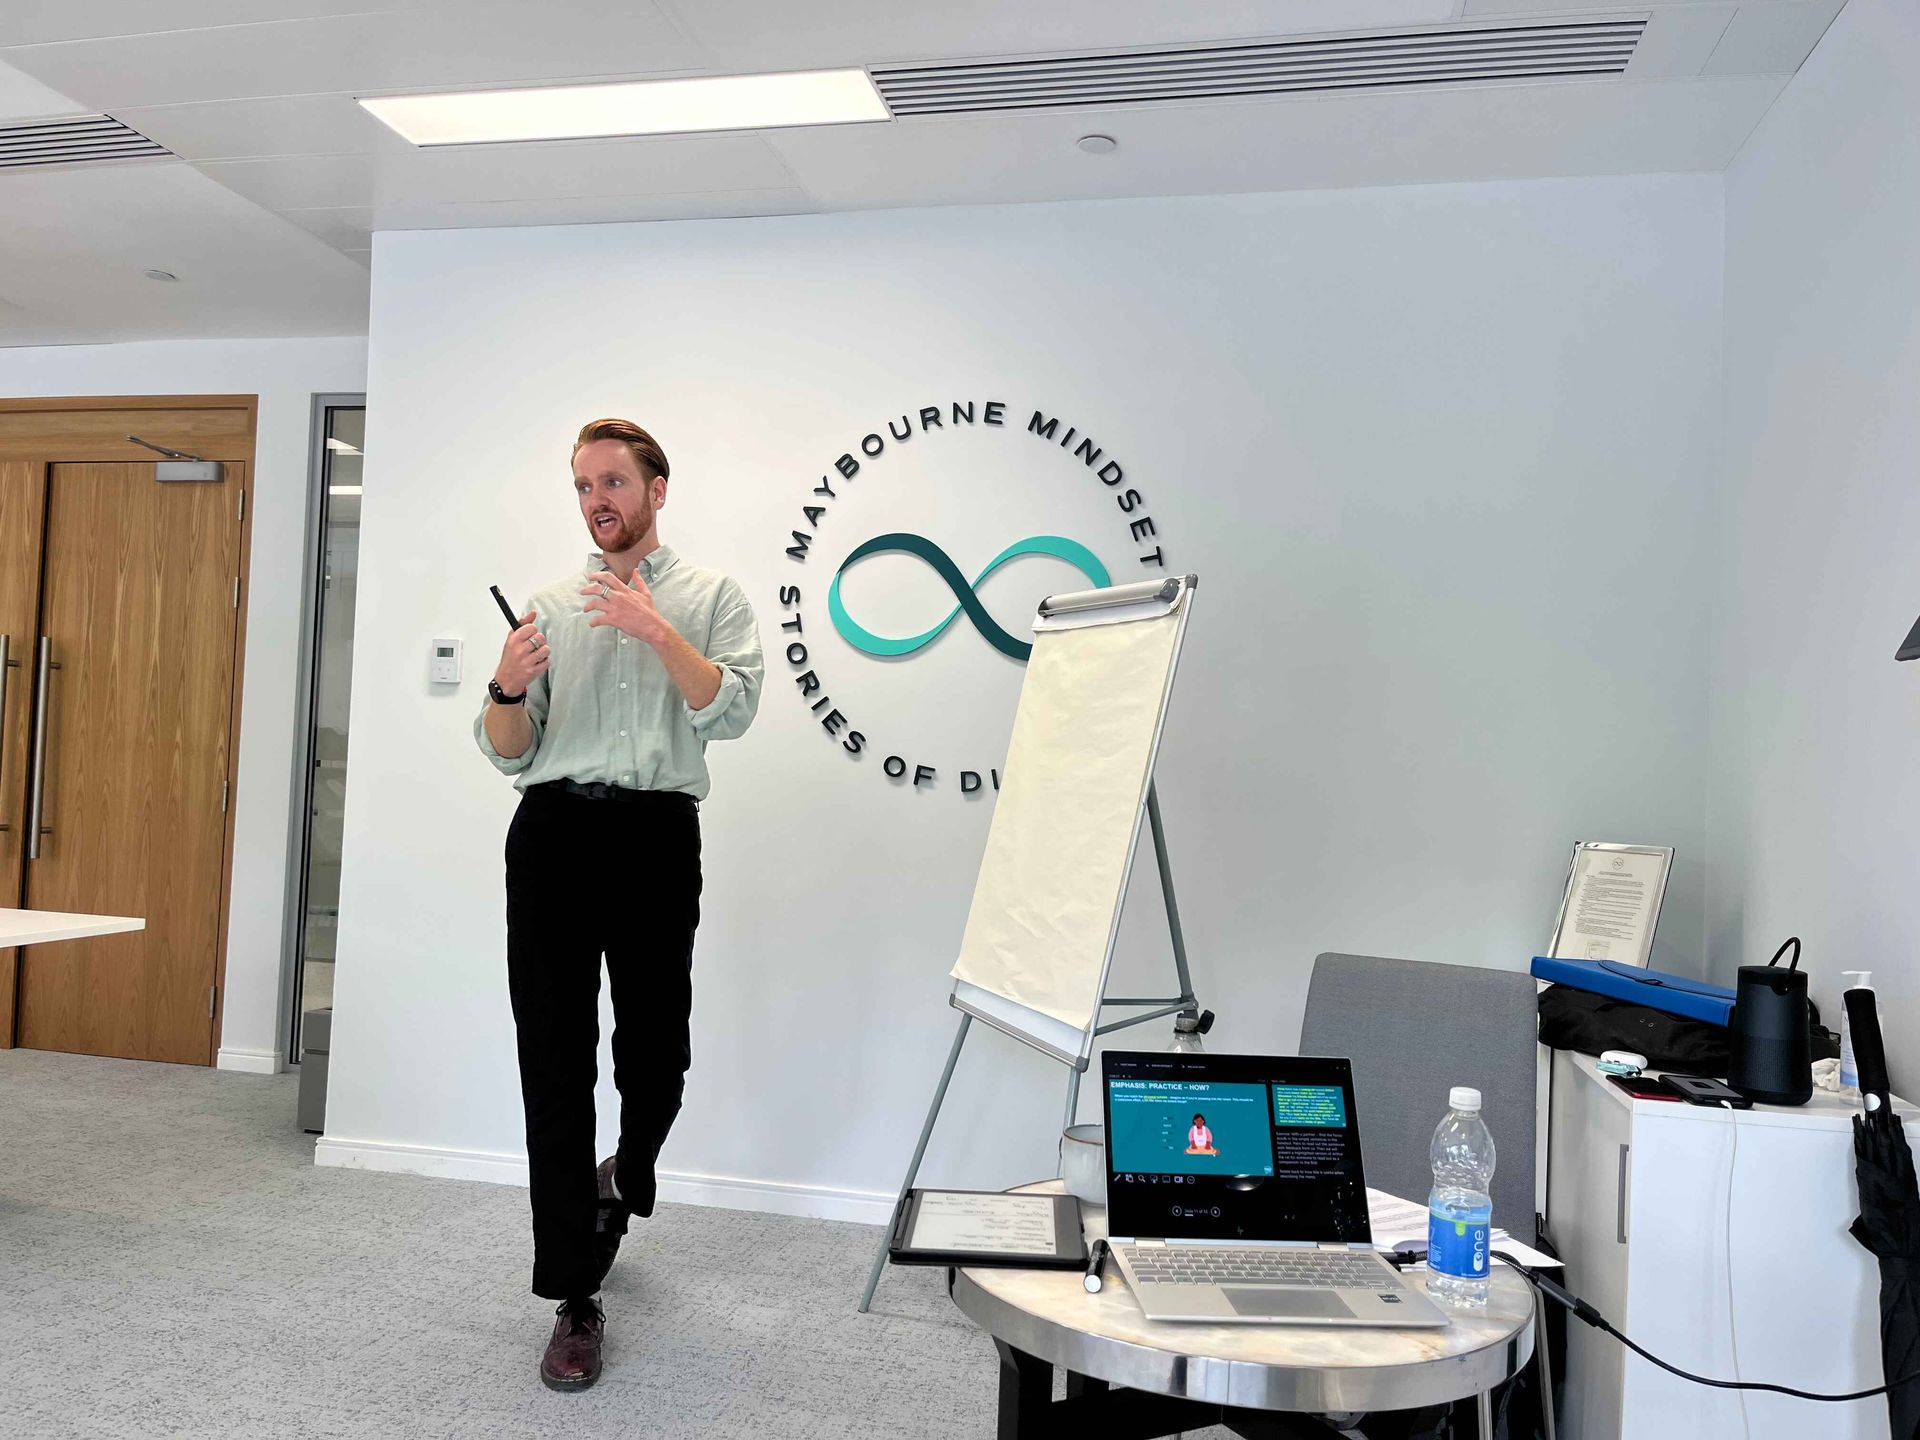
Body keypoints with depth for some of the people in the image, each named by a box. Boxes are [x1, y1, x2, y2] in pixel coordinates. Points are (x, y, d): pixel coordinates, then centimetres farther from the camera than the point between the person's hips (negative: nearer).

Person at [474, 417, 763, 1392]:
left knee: (654, 1054, 4)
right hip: (555, 834, 2)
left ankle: (625, 1181, 40)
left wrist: (658, 632, -18)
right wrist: (507, 686, -8)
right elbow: (508, 754, 12)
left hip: (658, 836, -2)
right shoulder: (550, 606, 16)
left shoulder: (711, 596, 9)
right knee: (555, 1065, 0)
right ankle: (575, 1302, 9)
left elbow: (731, 711, -8)